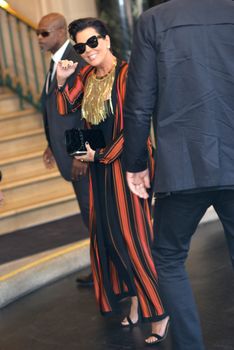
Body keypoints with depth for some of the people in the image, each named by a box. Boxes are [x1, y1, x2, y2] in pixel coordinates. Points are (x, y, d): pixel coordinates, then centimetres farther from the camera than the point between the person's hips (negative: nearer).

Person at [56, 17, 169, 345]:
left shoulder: (126, 73, -15)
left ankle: (159, 312, 0)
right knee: (106, 234, 8)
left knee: (130, 234, -8)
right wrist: (62, 80, -4)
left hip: (126, 159, -8)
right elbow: (66, 108, 12)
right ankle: (134, 299, 19)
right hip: (99, 162, 8)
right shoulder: (87, 75, 8)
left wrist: (101, 156, -13)